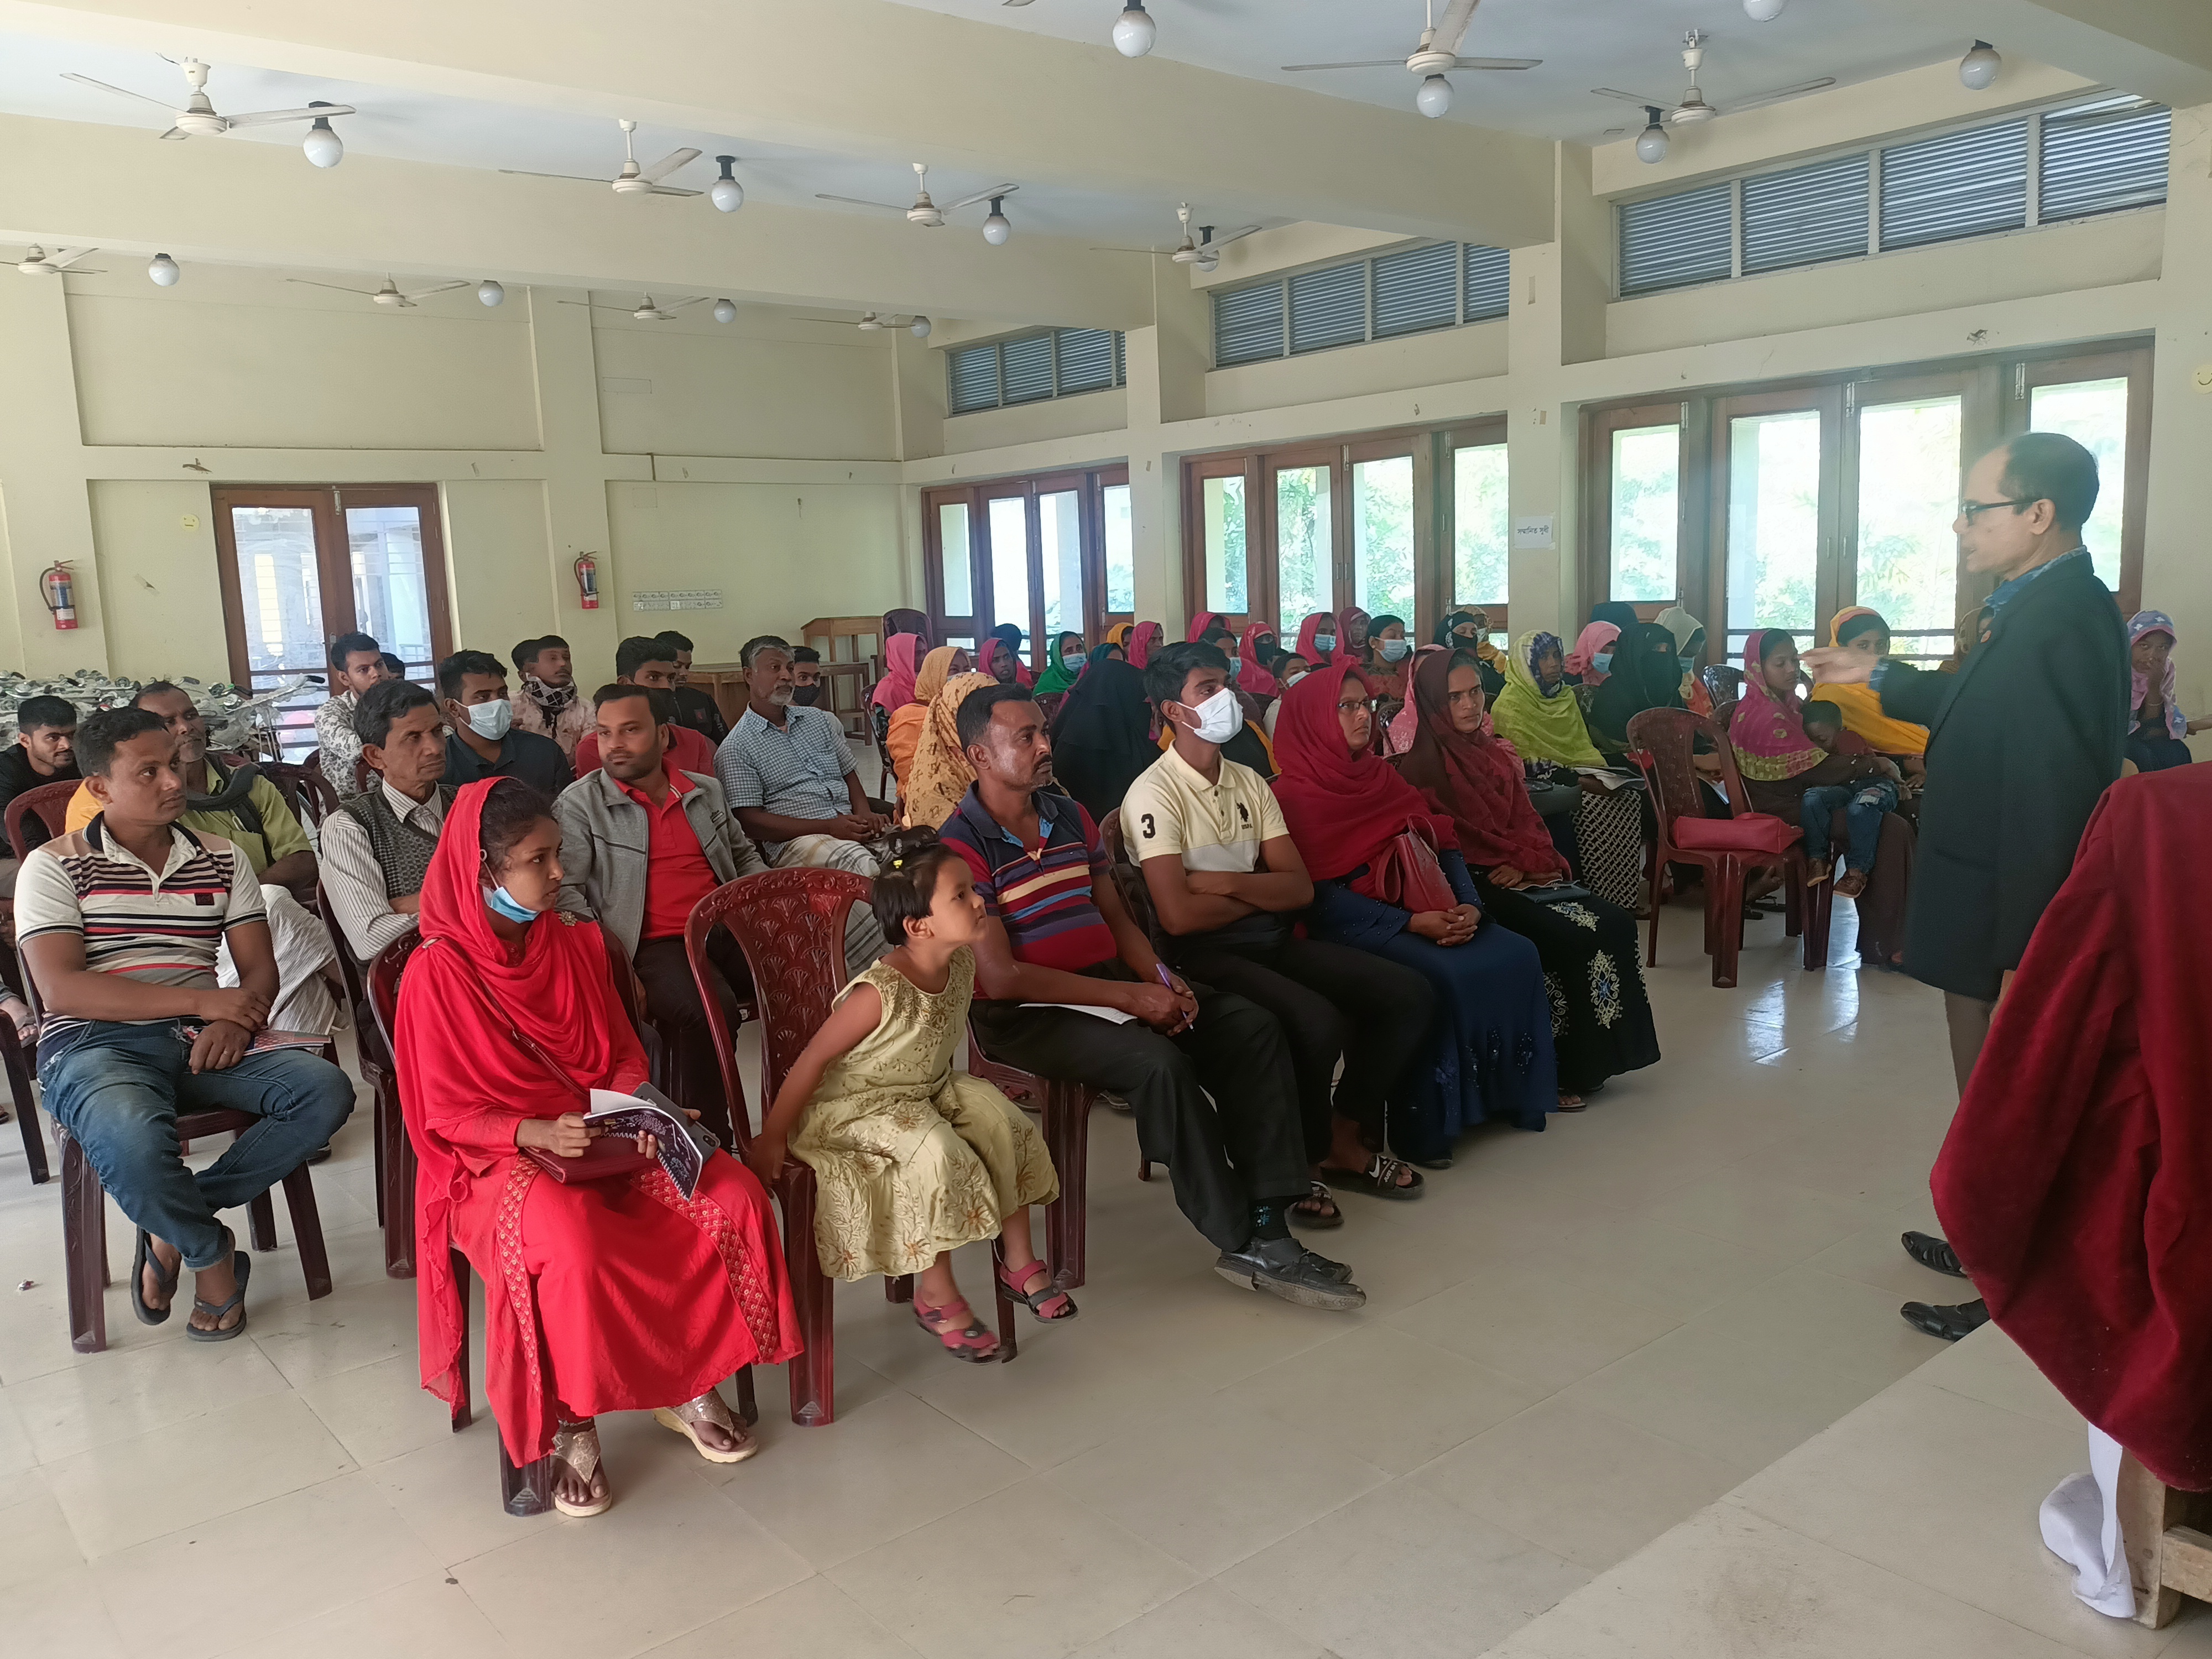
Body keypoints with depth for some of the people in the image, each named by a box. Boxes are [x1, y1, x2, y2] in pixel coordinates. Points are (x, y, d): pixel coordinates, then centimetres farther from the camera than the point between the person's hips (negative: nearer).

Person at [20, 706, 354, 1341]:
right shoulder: (54, 866, 2)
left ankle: (172, 1223, -10)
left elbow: (260, 968, 10)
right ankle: (213, 1255, -7)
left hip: (202, 1041, 4)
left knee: (326, 1091, -22)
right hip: (94, 1044, -4)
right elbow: (61, 989, -11)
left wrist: (236, 1019, -15)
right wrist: (205, 1002, -15)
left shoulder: (223, 857, 14)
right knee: (133, 1141, -38)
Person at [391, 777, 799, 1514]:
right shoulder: (437, 971, -10)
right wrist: (539, 1134, -26)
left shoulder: (577, 943, 6)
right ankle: (571, 1426, -12)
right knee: (571, 1241, -38)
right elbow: (447, 1113, -9)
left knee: (734, 1196, -18)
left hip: (605, 1141, 5)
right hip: (500, 1159, -5)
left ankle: (687, 1384, 2)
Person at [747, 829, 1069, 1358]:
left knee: (1003, 1122, -8)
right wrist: (770, 1140, -19)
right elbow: (813, 1061, -23)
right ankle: (935, 1295, -10)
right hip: (853, 1110, -8)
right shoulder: (880, 993, -30)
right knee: (937, 1152, -30)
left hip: (928, 1092, 8)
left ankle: (1020, 1262, 10)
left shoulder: (962, 963, -7)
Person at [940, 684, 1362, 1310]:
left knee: (1253, 1027, -10)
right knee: (1159, 1063, -32)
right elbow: (1000, 977, -18)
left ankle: (1270, 1222, -13)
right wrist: (1129, 997, -18)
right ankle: (1247, 1244, -17)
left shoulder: (1071, 818, 13)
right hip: (1024, 1014, -8)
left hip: (1111, 979, 8)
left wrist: (1160, 979, -6)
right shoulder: (962, 847, -12)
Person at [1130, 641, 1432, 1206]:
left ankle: (1343, 1139, 11)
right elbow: (1179, 915, -21)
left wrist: (1227, 883, -13)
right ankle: (1299, 1162, -3)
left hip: (1272, 941, 8)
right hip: (1204, 956, -8)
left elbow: (1300, 888, 5)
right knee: (1318, 1022, -31)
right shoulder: (1155, 794, -10)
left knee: (1407, 994, -5)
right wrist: (1260, 893, -4)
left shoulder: (1249, 782, 13)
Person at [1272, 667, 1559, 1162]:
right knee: (1446, 975, -30)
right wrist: (1412, 922, -20)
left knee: (1518, 956, -15)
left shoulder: (1382, 775, 16)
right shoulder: (1294, 796, -5)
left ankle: (1506, 1093, -1)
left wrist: (1468, 905, -9)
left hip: (1425, 911, 7)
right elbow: (1323, 894, -13)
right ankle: (1424, 1129, -18)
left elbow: (1445, 843, 11)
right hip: (1350, 925, -6)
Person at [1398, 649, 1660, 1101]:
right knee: (1575, 937, -23)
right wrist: (1495, 869, -14)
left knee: (1616, 923, -10)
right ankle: (1572, 1069, -9)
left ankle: (1603, 1055, -1)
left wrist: (1522, 863, -8)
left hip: (1519, 877, 8)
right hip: (1472, 887, -7)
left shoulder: (1496, 754, 16)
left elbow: (1527, 820, 12)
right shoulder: (1422, 767, -7)